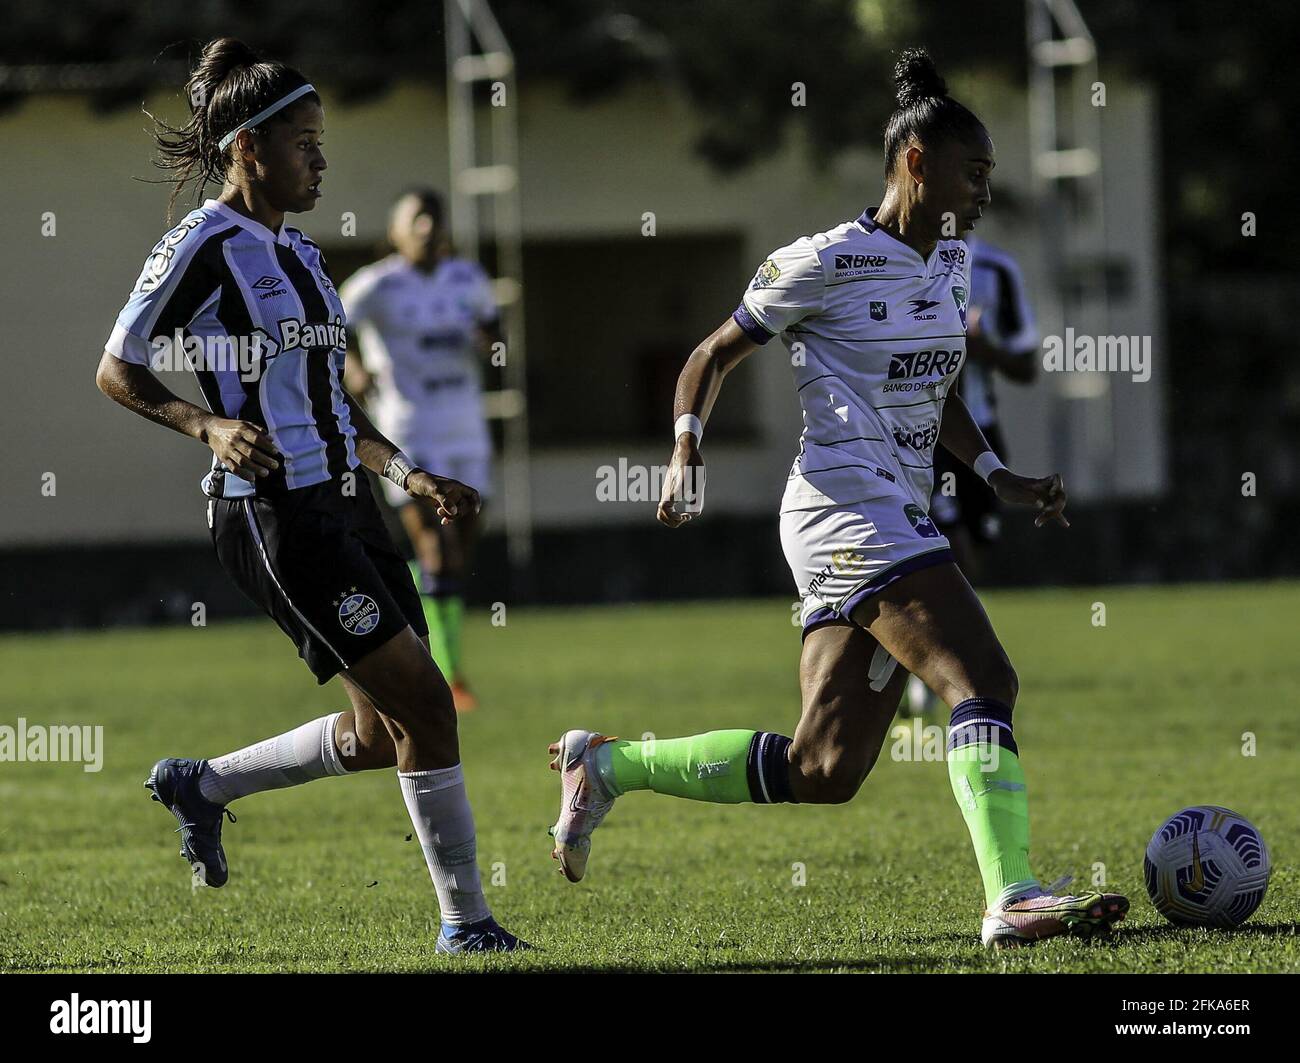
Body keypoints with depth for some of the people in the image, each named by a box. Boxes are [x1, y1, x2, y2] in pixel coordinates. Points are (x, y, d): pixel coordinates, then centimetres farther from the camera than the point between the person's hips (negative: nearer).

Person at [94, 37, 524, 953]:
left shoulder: (301, 255, 17)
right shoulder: (202, 245, -9)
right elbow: (116, 371, -6)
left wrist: (410, 474, 15)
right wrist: (210, 426, -21)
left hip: (341, 504, 9)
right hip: (273, 514, -9)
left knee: (384, 731, 8)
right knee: (422, 700, -12)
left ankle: (200, 784, 27)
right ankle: (465, 925, -4)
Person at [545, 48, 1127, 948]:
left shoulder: (952, 261, 16)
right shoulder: (829, 263, -8)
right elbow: (714, 356, -1)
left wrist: (999, 478, 17)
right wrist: (688, 451, -15)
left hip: (902, 519, 9)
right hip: (849, 510, -9)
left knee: (822, 772, 6)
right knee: (984, 681, -23)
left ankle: (607, 764, 19)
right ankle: (1012, 900, -32)